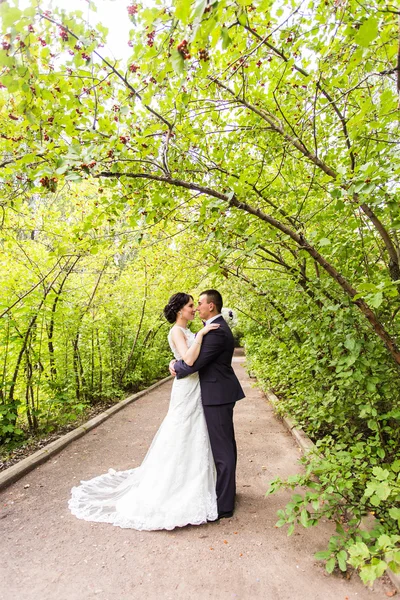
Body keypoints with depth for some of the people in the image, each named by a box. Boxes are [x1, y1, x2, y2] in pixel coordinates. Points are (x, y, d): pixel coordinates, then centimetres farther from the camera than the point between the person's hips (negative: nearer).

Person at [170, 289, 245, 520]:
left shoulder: (217, 332, -22)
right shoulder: (218, 326, 11)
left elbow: (194, 363, -23)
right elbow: (199, 354, 13)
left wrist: (175, 366, -3)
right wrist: (178, 363, -4)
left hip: (217, 395, -11)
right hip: (221, 393, 11)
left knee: (222, 449, 1)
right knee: (226, 444, 22)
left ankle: (224, 504, 14)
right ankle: (228, 490, 39)